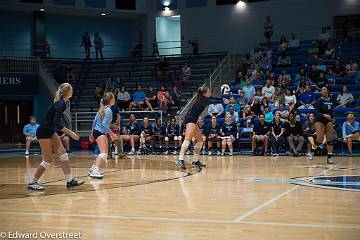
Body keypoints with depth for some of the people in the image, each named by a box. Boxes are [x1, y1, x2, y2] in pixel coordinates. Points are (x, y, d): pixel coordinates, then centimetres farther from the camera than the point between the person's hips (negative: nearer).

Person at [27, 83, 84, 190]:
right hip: (43, 132, -9)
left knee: (63, 154, 2)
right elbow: (56, 122, -28)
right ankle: (32, 182, 7)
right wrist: (69, 132, -25)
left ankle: (70, 180, 0)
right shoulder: (61, 104, -20)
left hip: (50, 132, 9)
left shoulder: (60, 102, 8)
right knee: (48, 160, -4)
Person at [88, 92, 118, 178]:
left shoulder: (102, 108, 14)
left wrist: (92, 133, 22)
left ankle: (92, 169, 22)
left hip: (96, 131, 10)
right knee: (104, 153, -20)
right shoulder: (108, 110, -14)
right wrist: (112, 134, -16)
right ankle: (95, 171, -35)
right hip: (100, 132, -10)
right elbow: (104, 124, -21)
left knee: (104, 152, 19)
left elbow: (95, 120, 17)